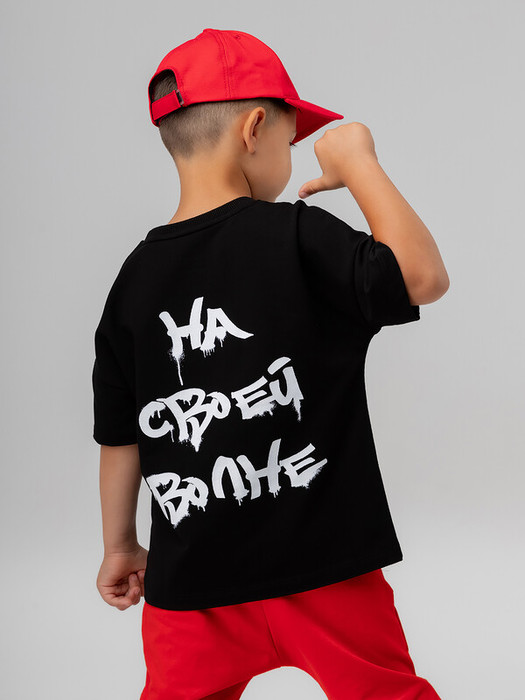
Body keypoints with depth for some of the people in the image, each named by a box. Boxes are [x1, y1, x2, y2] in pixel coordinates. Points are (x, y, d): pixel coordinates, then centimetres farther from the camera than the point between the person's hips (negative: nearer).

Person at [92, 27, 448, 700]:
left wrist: (119, 546, 22)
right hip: (322, 568, -4)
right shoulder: (292, 236, -13)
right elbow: (424, 278, -18)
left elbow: (118, 437, 8)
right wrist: (357, 160, -7)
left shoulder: (134, 278, 2)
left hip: (191, 579, 4)